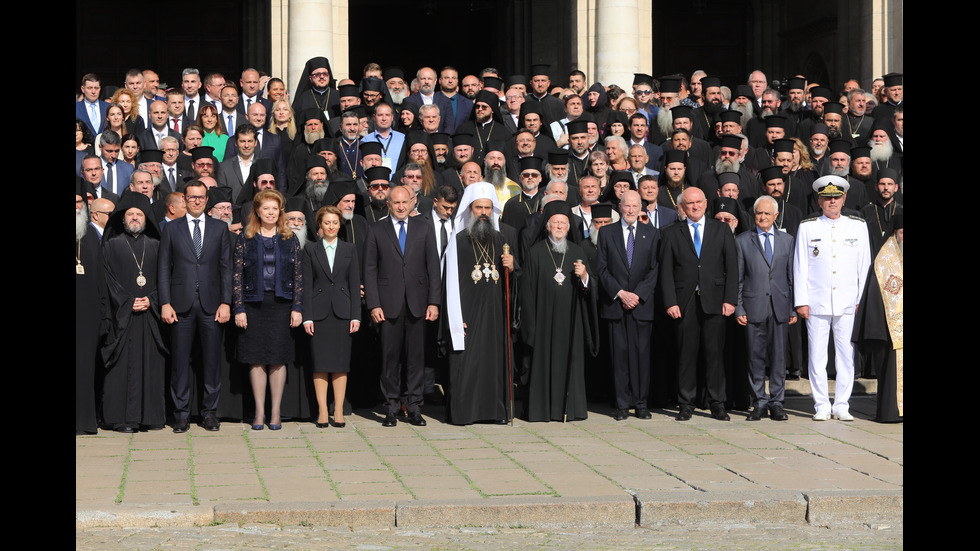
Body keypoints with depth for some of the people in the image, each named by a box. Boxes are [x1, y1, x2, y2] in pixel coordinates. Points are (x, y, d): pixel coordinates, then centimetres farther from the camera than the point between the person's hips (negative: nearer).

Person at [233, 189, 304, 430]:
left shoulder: (290, 239, 6)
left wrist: (297, 308, -2)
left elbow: (298, 275, 5)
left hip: (281, 303, 0)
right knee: (256, 359, 1)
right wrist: (239, 309, -4)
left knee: (278, 358, 1)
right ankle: (259, 412, 9)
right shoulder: (245, 239, 4)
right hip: (254, 303, 0)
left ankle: (275, 413, 9)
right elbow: (238, 275, 2)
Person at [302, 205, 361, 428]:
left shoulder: (349, 249, 9)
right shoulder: (310, 249, 5)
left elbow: (355, 284, 6)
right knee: (320, 364, -1)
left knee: (341, 364, 2)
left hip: (342, 312, 1)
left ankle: (338, 412, 7)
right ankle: (323, 411, 5)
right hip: (319, 313, -1)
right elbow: (307, 284, 2)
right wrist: (307, 316, -6)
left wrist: (355, 316, -1)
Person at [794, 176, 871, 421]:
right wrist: (801, 301, -1)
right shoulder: (807, 227, 6)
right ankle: (822, 405, 9)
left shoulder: (858, 226, 9)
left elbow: (865, 265, 9)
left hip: (848, 304, 1)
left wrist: (862, 300, 3)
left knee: (847, 356, 1)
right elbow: (800, 266, 5)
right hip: (817, 303, -1)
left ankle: (842, 405, 10)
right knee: (817, 355, 0)